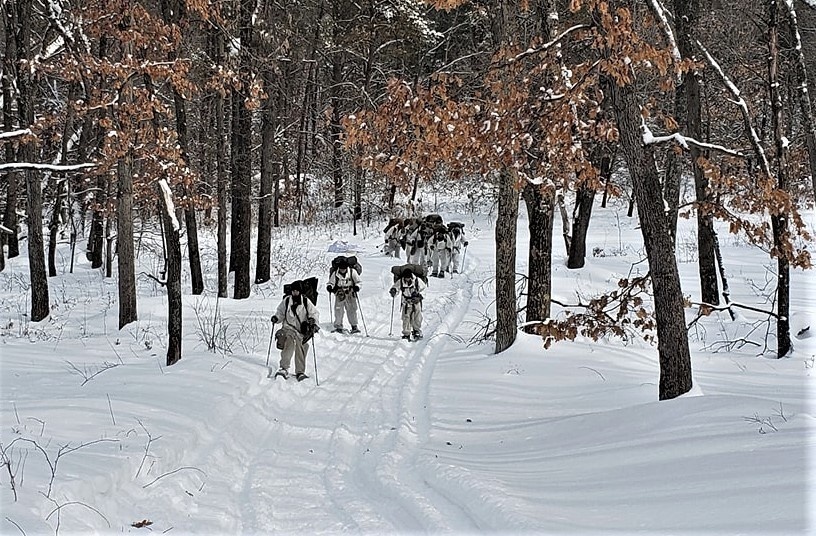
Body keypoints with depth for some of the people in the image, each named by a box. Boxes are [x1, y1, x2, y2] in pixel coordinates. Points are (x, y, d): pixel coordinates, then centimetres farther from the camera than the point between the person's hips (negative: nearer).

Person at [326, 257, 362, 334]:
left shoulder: (352, 272, -5)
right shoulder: (335, 273, -3)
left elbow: (358, 281, 3)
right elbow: (331, 282, 5)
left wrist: (357, 287, -17)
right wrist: (329, 287, -16)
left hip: (350, 294, -1)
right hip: (339, 295, 1)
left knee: (352, 310, 0)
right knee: (338, 311, -1)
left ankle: (354, 326, 8)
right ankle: (338, 327, 9)